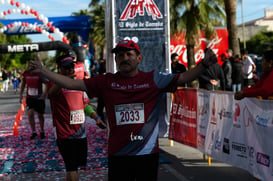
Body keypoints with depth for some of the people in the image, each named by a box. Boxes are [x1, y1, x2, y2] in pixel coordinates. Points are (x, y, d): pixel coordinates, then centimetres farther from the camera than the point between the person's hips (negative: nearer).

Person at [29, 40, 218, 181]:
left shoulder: (154, 79, -1)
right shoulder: (107, 82, 1)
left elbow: (183, 78, -5)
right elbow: (72, 84, 2)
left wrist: (204, 64, -19)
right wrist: (43, 71, -4)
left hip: (148, 153, -1)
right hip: (118, 154, 1)